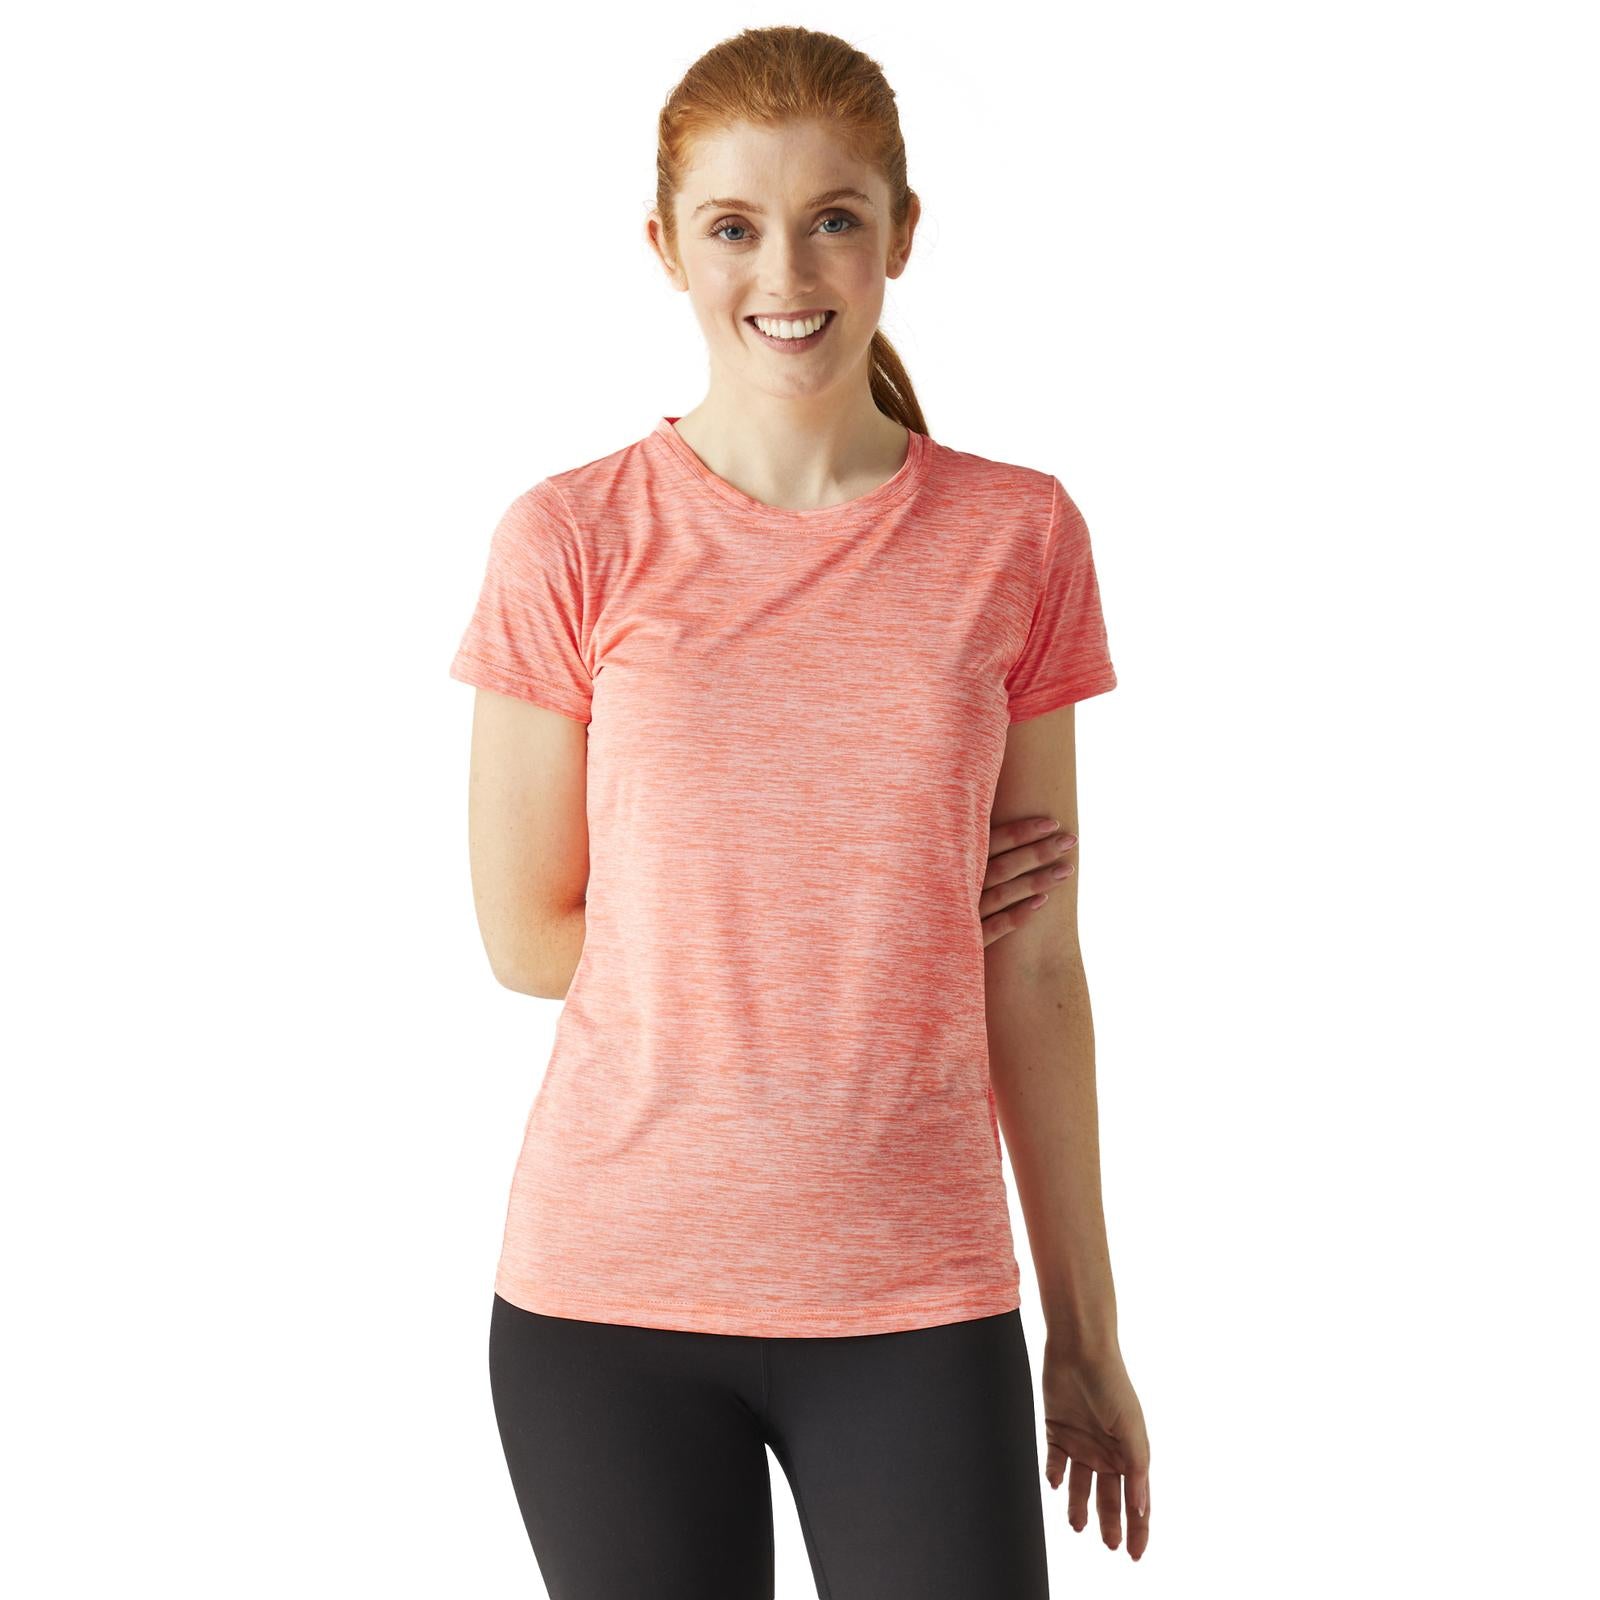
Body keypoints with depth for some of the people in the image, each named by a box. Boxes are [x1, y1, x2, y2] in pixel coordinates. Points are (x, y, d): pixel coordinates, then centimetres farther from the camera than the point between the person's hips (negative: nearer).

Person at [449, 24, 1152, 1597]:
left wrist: (1086, 1332, 5)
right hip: (611, 1288, 0)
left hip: (914, 1297, 1)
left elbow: (1033, 963, 3)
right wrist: (868, 930, 0)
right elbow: (529, 935, 1)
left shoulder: (1016, 538, 1)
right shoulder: (572, 542, -3)